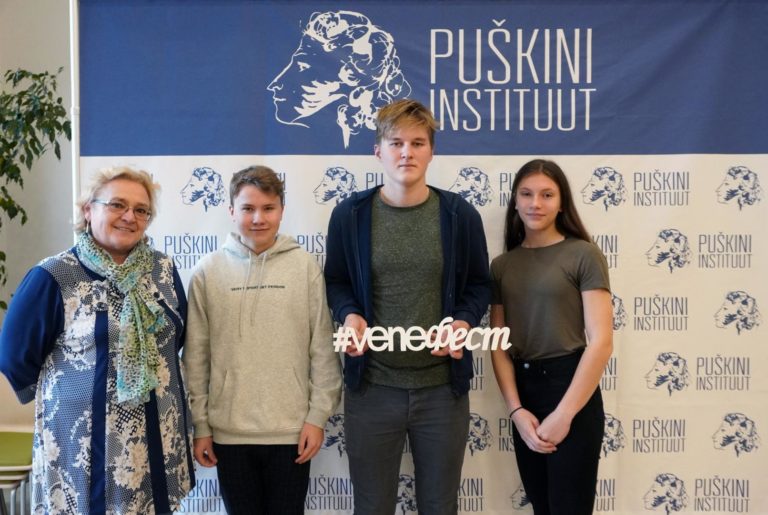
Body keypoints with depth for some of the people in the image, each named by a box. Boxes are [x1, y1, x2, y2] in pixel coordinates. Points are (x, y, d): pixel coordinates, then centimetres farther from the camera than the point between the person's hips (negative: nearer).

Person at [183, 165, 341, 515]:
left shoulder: (305, 266, -3)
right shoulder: (208, 271, -1)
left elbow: (323, 349, -2)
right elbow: (196, 356, 1)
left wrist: (318, 416, -4)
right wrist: (200, 425, 1)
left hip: (292, 430, -1)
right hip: (229, 431, 1)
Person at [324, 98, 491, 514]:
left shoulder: (460, 215, -1)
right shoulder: (349, 215, -2)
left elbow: (478, 285, 7)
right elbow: (336, 282, 7)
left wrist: (464, 322, -13)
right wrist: (349, 315, -13)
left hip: (442, 386, 1)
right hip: (371, 385, 0)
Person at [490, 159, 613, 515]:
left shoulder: (583, 255, -6)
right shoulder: (502, 265, 7)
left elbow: (601, 341, -12)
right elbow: (499, 344, 4)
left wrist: (564, 414, -14)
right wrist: (516, 409, -8)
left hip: (570, 388, -4)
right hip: (523, 391, 5)